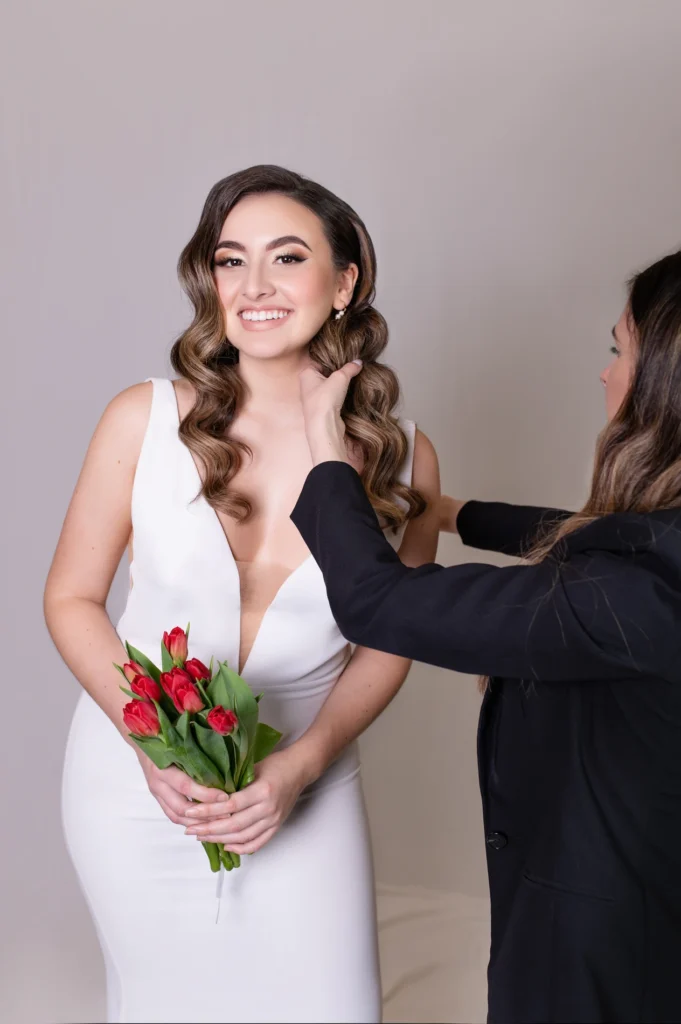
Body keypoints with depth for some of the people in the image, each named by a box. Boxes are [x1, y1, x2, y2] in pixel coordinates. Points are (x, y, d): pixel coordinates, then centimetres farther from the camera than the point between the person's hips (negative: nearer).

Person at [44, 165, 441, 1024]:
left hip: (303, 789, 1)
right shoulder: (144, 421, -14)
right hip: (136, 783, 0)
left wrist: (302, 766, -13)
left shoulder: (402, 459, -10)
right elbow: (72, 598, -5)